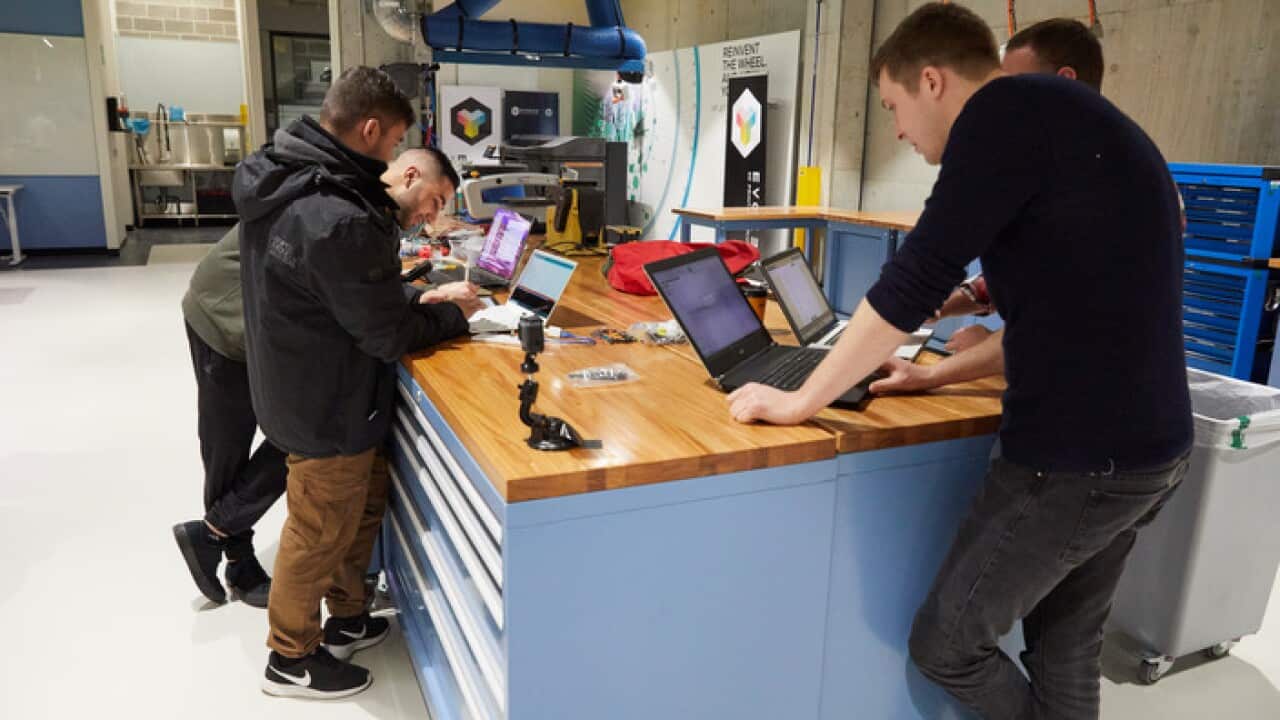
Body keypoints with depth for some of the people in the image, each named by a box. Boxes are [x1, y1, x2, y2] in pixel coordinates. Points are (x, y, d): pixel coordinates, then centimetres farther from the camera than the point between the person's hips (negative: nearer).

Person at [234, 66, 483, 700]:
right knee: (320, 533, 10)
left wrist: (417, 297, 3)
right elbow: (389, 334, -23)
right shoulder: (337, 221, -32)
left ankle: (347, 618, 42)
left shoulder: (287, 180, -1)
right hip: (328, 405, -9)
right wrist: (452, 316, -6)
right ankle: (291, 659, 31)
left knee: (363, 502, 24)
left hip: (302, 383, 9)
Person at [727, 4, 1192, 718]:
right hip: (1150, 447, 9)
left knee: (945, 643, 8)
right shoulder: (1071, 126, 17)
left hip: (1076, 459, -9)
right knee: (1068, 652, 22)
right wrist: (941, 374, 23)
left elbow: (915, 278, -18)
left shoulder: (1008, 109, -13)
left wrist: (799, 401, -10)